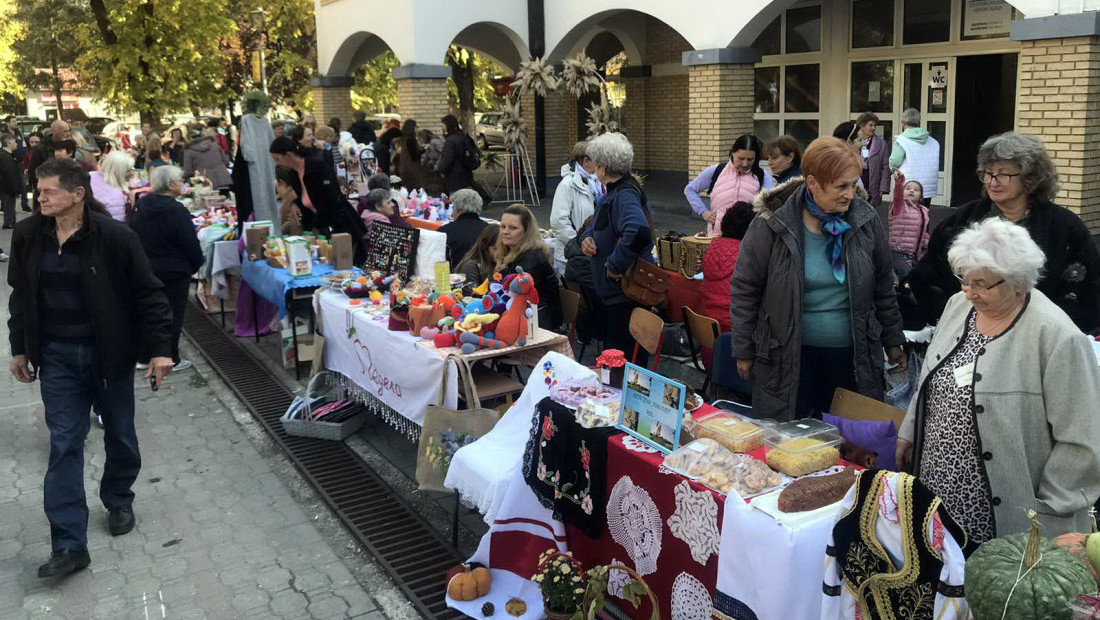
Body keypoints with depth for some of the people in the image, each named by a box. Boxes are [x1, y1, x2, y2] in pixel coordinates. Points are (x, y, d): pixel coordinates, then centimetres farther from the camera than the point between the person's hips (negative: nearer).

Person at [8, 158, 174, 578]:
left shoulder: (115, 238, -15)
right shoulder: (28, 236, -2)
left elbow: (149, 294, -11)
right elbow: (21, 296, 11)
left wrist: (159, 348, -13)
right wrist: (20, 348, 13)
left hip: (110, 353, -2)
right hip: (57, 357, 2)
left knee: (120, 436, 14)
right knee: (64, 446, 0)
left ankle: (118, 500, 41)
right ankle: (69, 545, 3)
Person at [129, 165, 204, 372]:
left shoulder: (140, 206, 2)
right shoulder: (177, 211, -19)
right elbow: (191, 244, -15)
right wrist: (197, 264, 2)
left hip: (144, 269, 7)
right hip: (173, 272, -7)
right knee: (172, 315, 4)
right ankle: (171, 360, 10)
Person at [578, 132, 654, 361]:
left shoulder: (626, 195, -20)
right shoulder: (612, 192, 12)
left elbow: (638, 232, -38)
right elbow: (597, 224, 25)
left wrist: (615, 265, -27)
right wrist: (587, 237, 2)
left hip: (626, 292, -10)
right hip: (611, 290, 10)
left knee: (622, 354, -4)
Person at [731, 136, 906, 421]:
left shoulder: (865, 219, 0)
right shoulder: (772, 224, -10)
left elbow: (883, 286, 11)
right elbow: (745, 288, -4)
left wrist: (893, 341, 15)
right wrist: (743, 351, -2)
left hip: (851, 353, 3)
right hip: (788, 355, -2)